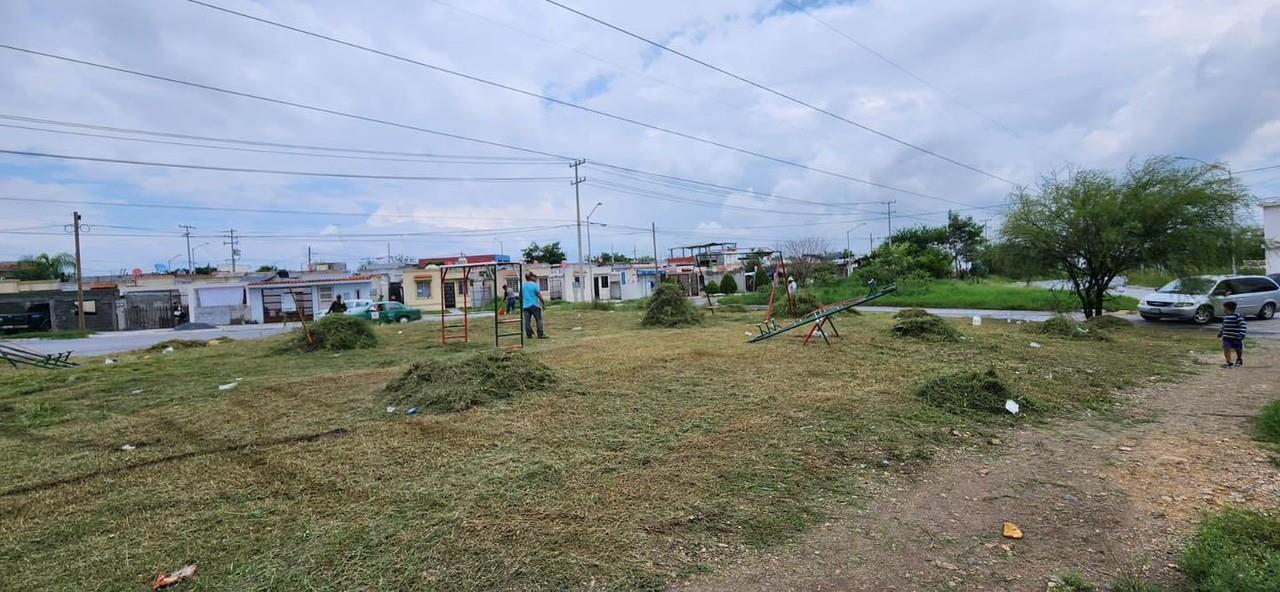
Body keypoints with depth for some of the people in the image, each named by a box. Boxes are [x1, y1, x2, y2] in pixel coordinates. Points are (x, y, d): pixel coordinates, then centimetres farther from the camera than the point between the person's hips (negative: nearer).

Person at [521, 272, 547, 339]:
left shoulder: (522, 285, 9)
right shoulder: (534, 285, -8)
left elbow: (520, 295, 15)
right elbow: (539, 295, -10)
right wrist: (543, 303, -1)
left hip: (526, 306, 5)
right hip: (534, 305, -5)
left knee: (527, 321, 6)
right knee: (539, 320, 1)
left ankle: (529, 334, 7)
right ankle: (540, 334, -1)